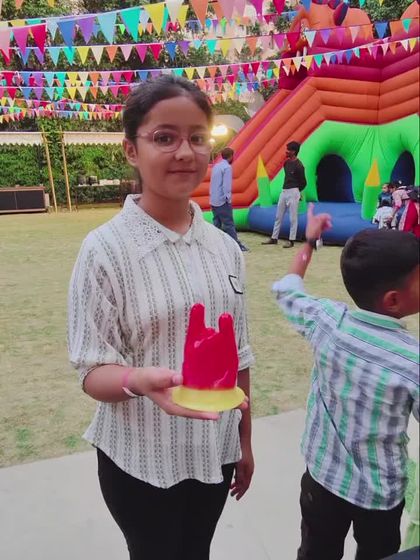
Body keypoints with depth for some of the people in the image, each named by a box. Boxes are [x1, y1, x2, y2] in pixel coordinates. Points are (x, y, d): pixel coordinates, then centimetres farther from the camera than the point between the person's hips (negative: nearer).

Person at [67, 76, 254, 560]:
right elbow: (92, 371, -15)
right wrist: (140, 381, -36)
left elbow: (238, 355, 3)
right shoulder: (105, 249, -18)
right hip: (141, 463, -4)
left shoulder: (225, 247, -4)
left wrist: (245, 442, 10)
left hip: (214, 452, 5)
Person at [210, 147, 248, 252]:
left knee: (217, 223, 11)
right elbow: (227, 185, -17)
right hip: (222, 201, -8)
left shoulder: (216, 166, 14)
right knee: (229, 224, -4)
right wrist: (228, 199, -12)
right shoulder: (227, 167, -11)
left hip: (213, 200, 8)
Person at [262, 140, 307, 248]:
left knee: (293, 217, -2)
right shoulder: (286, 162, 10)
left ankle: (291, 240, 5)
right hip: (284, 191, 8)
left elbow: (303, 182, -5)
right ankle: (274, 238, 19)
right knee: (278, 216, 11)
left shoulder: (298, 165, -12)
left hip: (293, 192, -8)